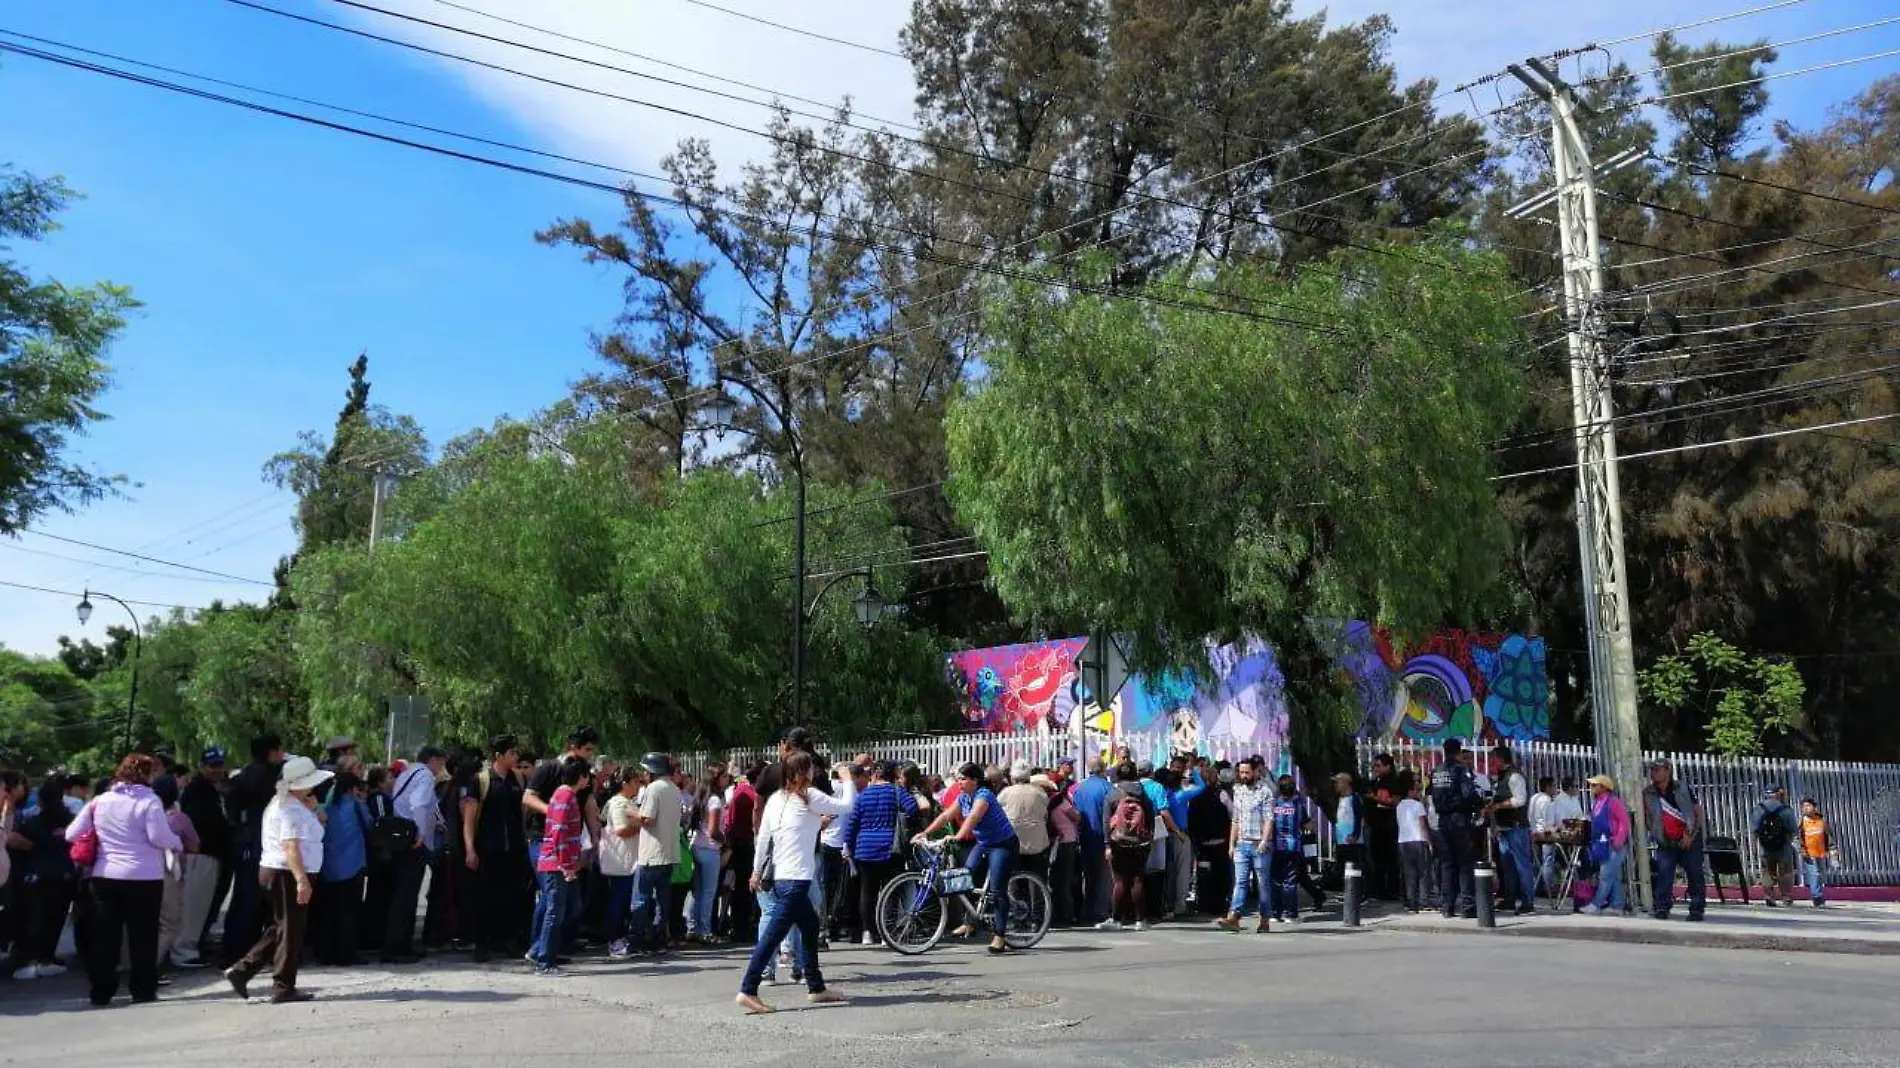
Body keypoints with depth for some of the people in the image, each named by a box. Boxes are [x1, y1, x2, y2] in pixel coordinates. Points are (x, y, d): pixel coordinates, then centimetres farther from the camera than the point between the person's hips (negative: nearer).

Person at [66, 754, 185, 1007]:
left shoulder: (100, 801, 6)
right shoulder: (148, 800, -9)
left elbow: (72, 834, 6)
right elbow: (159, 837, -17)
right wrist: (178, 843, 2)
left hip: (104, 877, 4)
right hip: (143, 878, -4)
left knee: (104, 937, 10)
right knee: (143, 936, 6)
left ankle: (101, 992, 12)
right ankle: (143, 990, 9)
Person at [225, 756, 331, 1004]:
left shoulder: (281, 803, 15)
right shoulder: (293, 809, -17)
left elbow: (309, 833, 23)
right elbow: (291, 847, -26)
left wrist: (311, 811, 10)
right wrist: (302, 880, -31)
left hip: (273, 871, 10)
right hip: (287, 874, -10)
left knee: (281, 928, 19)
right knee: (290, 930, -1)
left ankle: (242, 970, 17)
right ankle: (283, 988, 6)